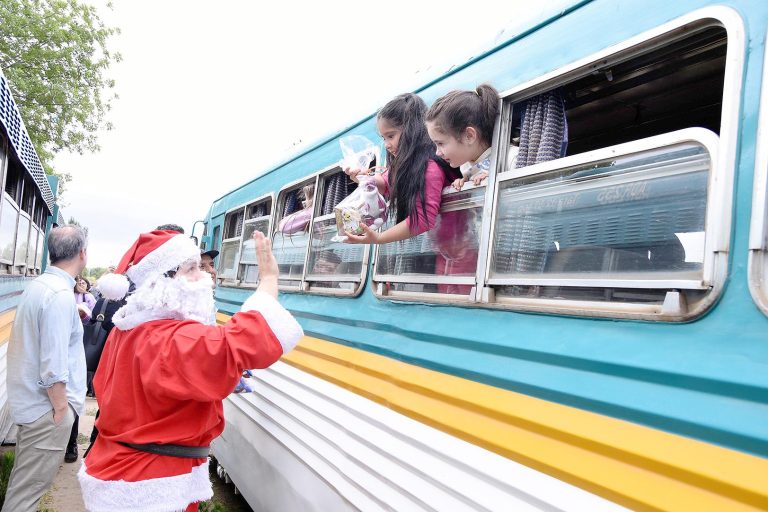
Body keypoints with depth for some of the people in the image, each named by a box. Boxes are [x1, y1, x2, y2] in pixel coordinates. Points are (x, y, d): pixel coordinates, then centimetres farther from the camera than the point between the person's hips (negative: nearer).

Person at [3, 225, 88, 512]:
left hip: (27, 400, 9)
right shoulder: (60, 295, -23)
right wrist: (61, 409, -15)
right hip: (46, 407, -9)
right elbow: (53, 367, -25)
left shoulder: (38, 285, 6)